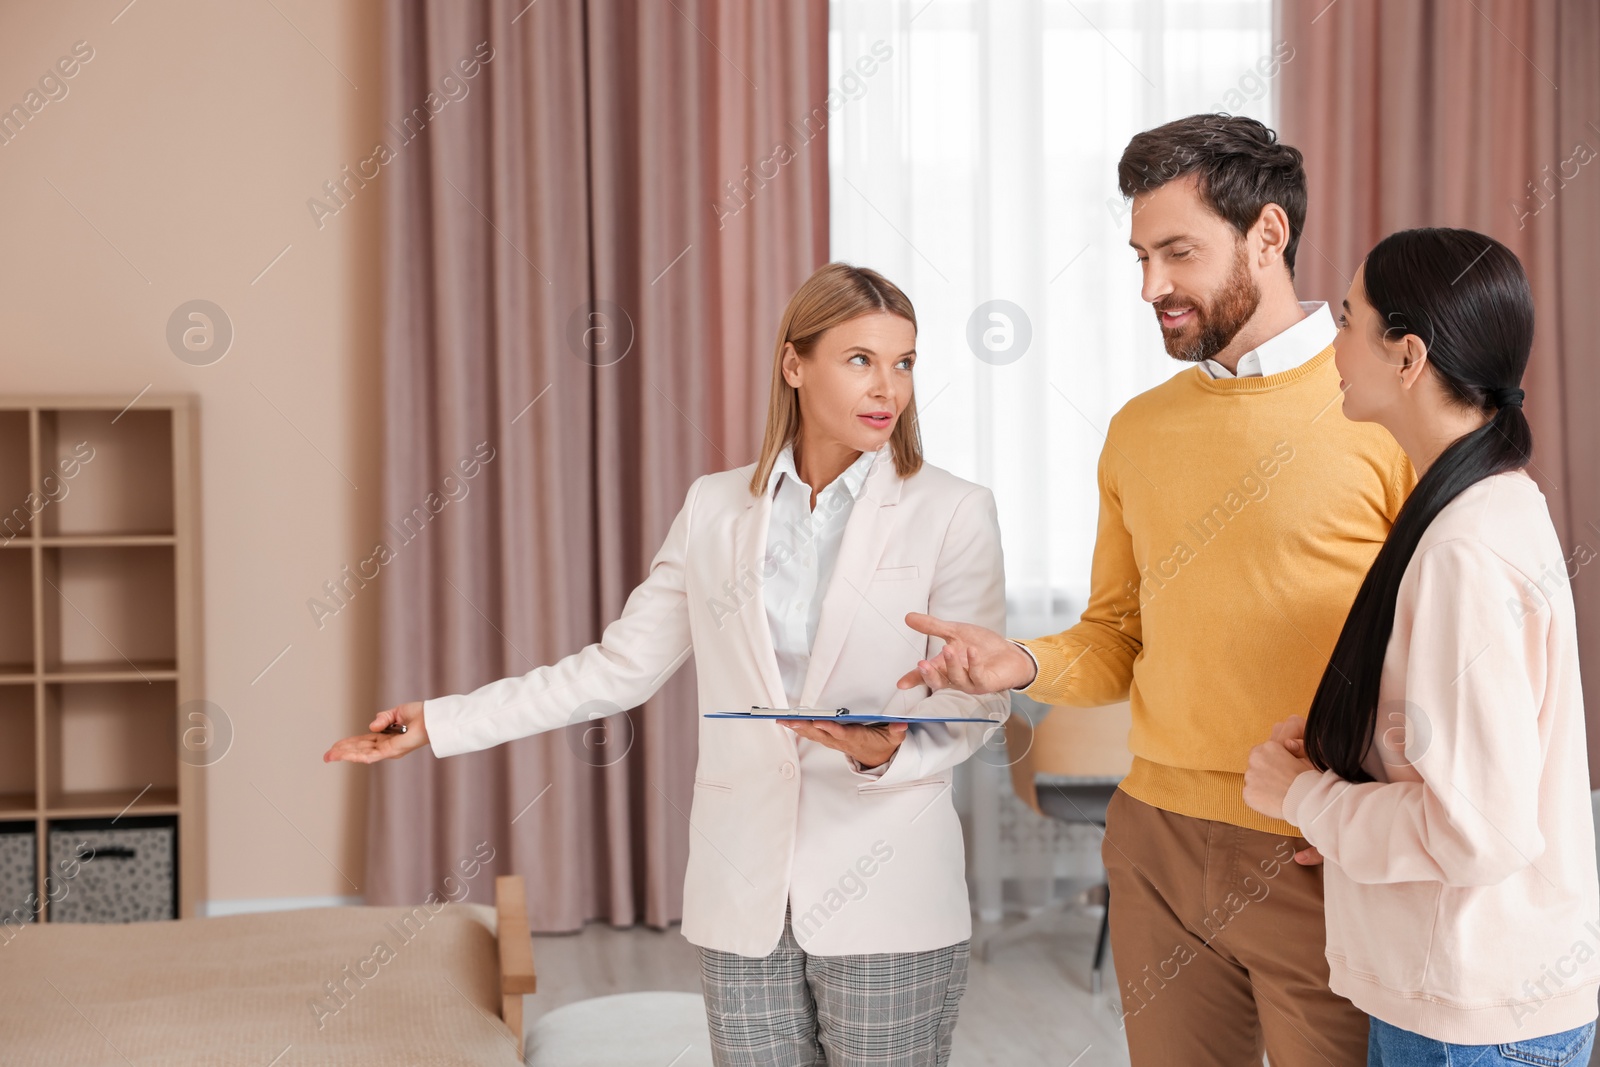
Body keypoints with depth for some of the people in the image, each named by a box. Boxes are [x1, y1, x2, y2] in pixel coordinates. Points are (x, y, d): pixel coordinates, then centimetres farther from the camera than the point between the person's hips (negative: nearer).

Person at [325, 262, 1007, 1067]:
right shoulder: (715, 509, 6)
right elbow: (618, 667, 9)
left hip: (887, 902, -2)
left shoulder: (955, 513, -3)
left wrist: (884, 752, -24)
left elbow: (972, 707, -3)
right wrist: (440, 723, 8)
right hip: (744, 899, 3)